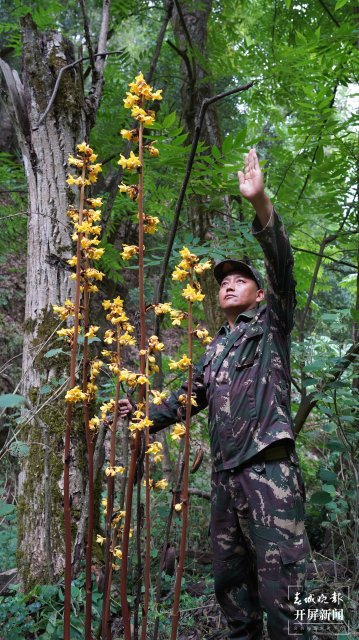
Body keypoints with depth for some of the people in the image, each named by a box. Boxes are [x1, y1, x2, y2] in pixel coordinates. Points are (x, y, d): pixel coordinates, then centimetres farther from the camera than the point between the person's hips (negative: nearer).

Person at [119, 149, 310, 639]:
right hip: (225, 475, 7)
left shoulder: (269, 323, 7)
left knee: (280, 589, -8)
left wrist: (260, 204, -22)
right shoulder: (214, 350, 23)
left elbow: (282, 266, -10)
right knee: (229, 579, 13)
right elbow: (189, 397, 30)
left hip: (269, 470, -7)